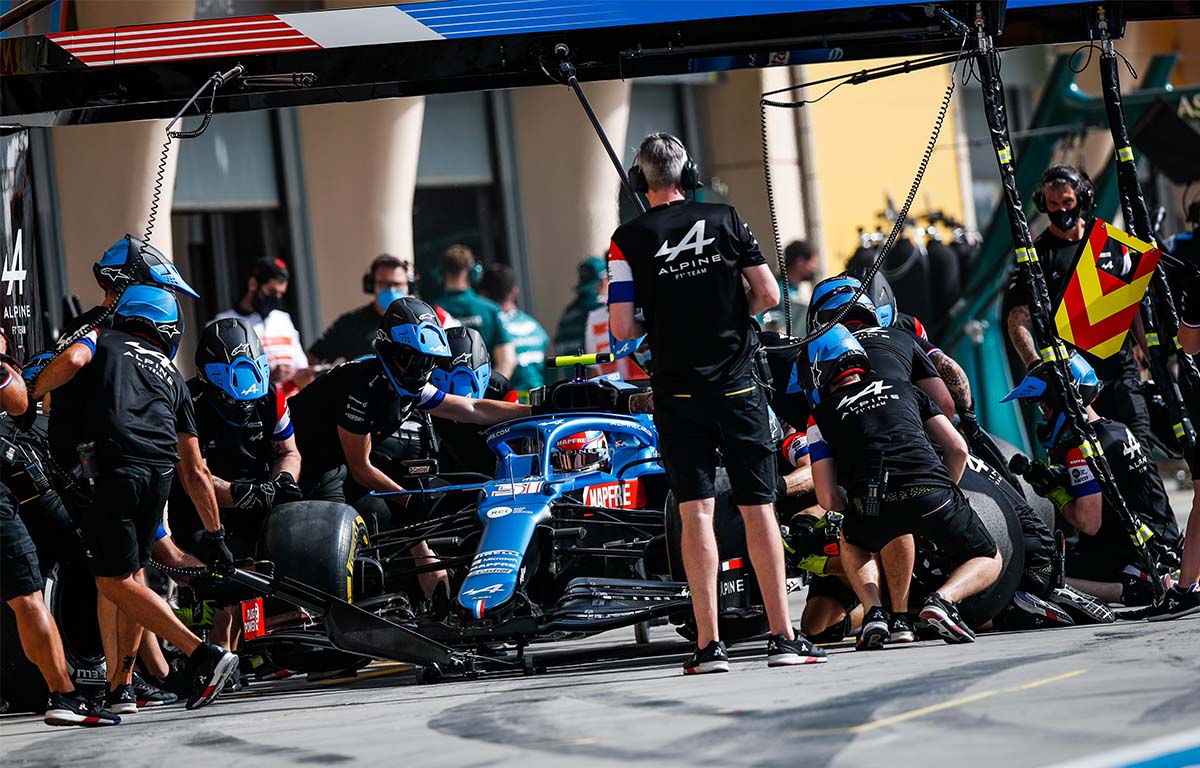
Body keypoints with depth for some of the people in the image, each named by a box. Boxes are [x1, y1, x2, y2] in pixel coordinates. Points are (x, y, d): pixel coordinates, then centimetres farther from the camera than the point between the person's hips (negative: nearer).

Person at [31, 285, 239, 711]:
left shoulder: (101, 340, 21)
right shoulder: (173, 378, 29)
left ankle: (202, 654, -14)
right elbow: (195, 471, 27)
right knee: (132, 574, 21)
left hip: (108, 465, -5)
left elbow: (73, 359, -7)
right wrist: (215, 536, 32)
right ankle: (121, 687, 20)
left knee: (115, 582, -3)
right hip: (160, 473, 5)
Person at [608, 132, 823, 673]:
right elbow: (768, 294, -2)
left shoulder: (629, 239, -3)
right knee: (758, 508, 5)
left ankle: (709, 645, -6)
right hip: (738, 382, 1)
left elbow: (622, 329, -7)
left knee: (696, 512, -1)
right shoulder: (725, 221, 1)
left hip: (678, 392, -1)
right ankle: (783, 638, 4)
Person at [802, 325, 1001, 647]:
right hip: (931, 490, 1)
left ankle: (874, 611, 11)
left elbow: (828, 499, 13)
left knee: (852, 542, 36)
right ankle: (943, 599, -7)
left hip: (872, 506, 0)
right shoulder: (903, 388, 28)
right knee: (988, 562, 23)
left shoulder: (822, 415, 20)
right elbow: (958, 448, 22)